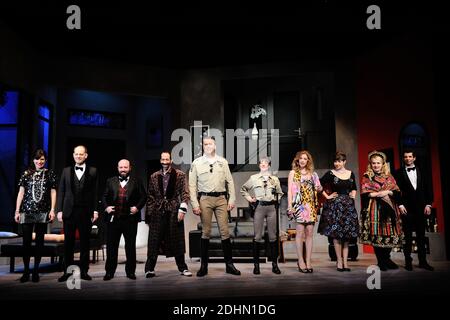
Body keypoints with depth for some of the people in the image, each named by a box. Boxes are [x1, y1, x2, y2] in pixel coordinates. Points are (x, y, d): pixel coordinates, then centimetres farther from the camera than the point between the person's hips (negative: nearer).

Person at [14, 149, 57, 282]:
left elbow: (53, 192, 6)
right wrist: (17, 211, 3)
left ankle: (36, 271, 13)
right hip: (27, 211, 0)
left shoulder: (50, 174, 7)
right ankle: (26, 271, 9)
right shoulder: (26, 174, 8)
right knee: (26, 241, 0)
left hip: (43, 212, 0)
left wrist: (52, 210, -2)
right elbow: (21, 193, 7)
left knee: (39, 241, 5)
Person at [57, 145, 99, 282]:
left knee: (85, 242, 6)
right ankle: (67, 271, 14)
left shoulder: (93, 171, 4)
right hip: (69, 211, 1)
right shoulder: (66, 171, 9)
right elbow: (61, 191, 6)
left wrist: (95, 210, -5)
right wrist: (59, 210, 0)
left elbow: (95, 192, 1)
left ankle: (84, 271, 14)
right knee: (68, 242, 5)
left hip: (86, 212, -1)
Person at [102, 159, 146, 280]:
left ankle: (130, 271, 18)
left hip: (130, 219, -1)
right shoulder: (110, 181, 10)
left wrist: (137, 207, -10)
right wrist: (106, 207, -5)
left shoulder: (136, 181, 5)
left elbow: (143, 197, 4)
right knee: (111, 246, 6)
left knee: (130, 246, 7)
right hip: (113, 218, 1)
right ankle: (109, 271, 17)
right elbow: (104, 197, 12)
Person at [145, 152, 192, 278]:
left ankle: (182, 268, 15)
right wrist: (149, 212, 7)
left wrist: (182, 209, -11)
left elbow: (184, 193, -1)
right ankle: (149, 268, 7)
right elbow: (150, 196, 13)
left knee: (177, 240, 4)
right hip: (158, 212, 2)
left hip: (174, 211, -2)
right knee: (154, 241, 0)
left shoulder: (180, 175, 4)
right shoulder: (154, 176, 12)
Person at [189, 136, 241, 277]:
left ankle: (229, 264, 10)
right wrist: (195, 204, -6)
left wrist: (232, 200, 2)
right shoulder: (197, 163, 4)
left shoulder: (223, 162, 10)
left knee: (225, 231, 1)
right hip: (205, 199, -1)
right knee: (206, 232, 3)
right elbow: (192, 185, 1)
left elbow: (230, 182, 10)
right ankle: (204, 265, 12)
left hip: (221, 199, 2)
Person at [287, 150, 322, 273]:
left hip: (311, 206, 3)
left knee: (309, 233, 1)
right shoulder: (293, 173, 8)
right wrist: (290, 206, -8)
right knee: (300, 233, -6)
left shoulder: (313, 174, 16)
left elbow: (318, 188, 19)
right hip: (299, 205, -3)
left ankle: (308, 261, 5)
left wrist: (319, 188, -6)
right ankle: (300, 261, 0)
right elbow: (289, 190, 2)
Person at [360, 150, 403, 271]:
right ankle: (381, 261, 6)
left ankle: (387, 258, 19)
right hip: (374, 209, -3)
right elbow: (364, 194, -5)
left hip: (388, 209, 3)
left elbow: (397, 192, 6)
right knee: (376, 234, -4)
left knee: (389, 233, 2)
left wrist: (388, 192, -11)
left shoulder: (389, 176, 13)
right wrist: (377, 194, -14)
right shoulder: (367, 177, 5)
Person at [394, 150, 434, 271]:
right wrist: (400, 205, -9)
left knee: (421, 235, 6)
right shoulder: (398, 173, 4)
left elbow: (428, 188, 10)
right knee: (407, 236, 1)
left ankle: (423, 261, 13)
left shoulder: (422, 172, 12)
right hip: (406, 208, -2)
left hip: (421, 207, 3)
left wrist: (428, 204, 1)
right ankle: (408, 262, 6)